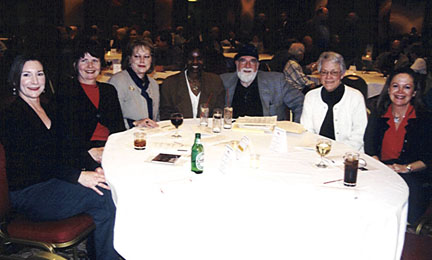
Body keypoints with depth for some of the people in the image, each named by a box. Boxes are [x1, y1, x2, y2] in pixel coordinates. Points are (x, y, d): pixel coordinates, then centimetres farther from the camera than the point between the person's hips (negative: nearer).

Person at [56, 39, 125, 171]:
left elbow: (119, 127, 15)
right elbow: (67, 130, -3)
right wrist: (90, 150, -20)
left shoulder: (109, 90, 24)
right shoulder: (67, 89, 10)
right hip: (80, 149, -4)